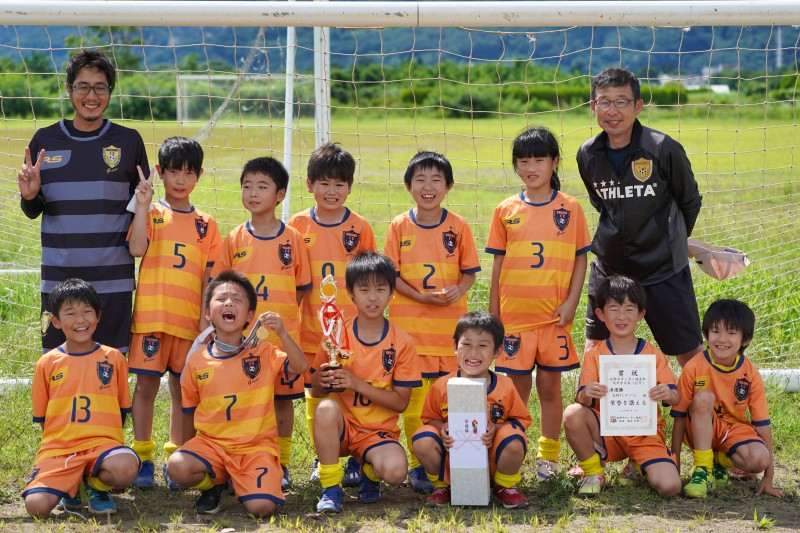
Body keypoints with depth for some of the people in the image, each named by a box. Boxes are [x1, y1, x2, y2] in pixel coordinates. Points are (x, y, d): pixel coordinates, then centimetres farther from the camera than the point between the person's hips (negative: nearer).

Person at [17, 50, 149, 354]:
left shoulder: (128, 141, 4)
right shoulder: (45, 141, 6)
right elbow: (33, 212, 11)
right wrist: (29, 197, -10)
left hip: (113, 278, -1)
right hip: (59, 276, 1)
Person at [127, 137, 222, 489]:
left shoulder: (206, 224, 10)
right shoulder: (150, 213, 4)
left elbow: (210, 277, 8)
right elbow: (136, 249, -14)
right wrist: (142, 206, -16)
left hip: (190, 318, 2)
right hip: (151, 314, -2)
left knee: (183, 388, 6)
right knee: (146, 383, -1)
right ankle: (143, 458, 7)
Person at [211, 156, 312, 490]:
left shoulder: (292, 239, 0)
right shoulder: (235, 239, 3)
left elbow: (303, 286, 6)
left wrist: (280, 312, -2)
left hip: (283, 334, -1)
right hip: (242, 334, 1)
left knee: (283, 396, 5)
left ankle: (282, 464, 17)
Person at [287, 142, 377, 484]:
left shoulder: (359, 227, 1)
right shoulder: (298, 226, 1)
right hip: (312, 328, 1)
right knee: (316, 395, 8)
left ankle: (356, 459, 11)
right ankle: (322, 458, 22)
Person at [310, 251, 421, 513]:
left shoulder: (402, 342, -3)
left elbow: (401, 402, -8)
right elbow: (316, 391, 5)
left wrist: (358, 384, -20)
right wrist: (323, 381, -20)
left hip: (379, 431, -1)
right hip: (341, 426, 1)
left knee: (395, 471, -33)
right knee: (326, 409, -35)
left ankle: (370, 472, 7)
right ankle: (331, 489, -18)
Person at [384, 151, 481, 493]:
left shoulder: (458, 226, 3)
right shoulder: (399, 226, 2)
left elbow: (470, 271, 7)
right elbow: (391, 275, 1)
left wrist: (458, 289, -14)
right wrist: (423, 297, -14)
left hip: (451, 324, 1)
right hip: (410, 325, -1)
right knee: (413, 396, 0)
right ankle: (416, 465, 8)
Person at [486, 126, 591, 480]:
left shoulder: (569, 208, 1)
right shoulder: (506, 211, 4)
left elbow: (580, 259, 4)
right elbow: (498, 265, 7)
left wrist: (571, 303, -7)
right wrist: (492, 315, 6)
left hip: (554, 316, -1)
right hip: (514, 315, 1)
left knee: (550, 386, 6)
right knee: (516, 388, 4)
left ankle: (548, 457, 17)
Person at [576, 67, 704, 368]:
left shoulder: (664, 149, -14)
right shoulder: (588, 155, -3)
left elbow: (690, 202, 3)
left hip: (663, 272, -3)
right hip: (608, 268, 4)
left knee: (691, 355, 2)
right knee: (594, 349, 11)